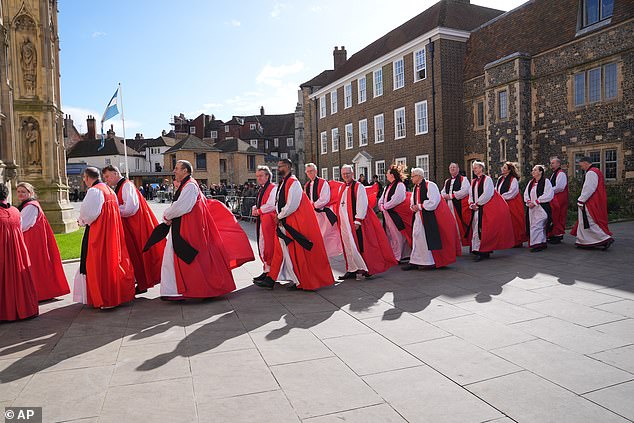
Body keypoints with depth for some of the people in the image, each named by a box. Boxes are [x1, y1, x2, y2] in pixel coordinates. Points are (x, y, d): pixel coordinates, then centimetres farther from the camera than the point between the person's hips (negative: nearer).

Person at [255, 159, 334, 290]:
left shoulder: (293, 182, -15)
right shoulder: (283, 183, 14)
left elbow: (292, 204, -21)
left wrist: (280, 217, -11)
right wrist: (279, 216, 6)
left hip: (294, 223, -10)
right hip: (283, 222, 10)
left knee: (297, 253, -1)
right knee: (280, 250, 12)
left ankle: (300, 282, 10)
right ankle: (271, 280, 18)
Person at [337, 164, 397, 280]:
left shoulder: (358, 187, -7)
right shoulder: (342, 188, 15)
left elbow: (362, 204, -13)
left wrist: (357, 221, -18)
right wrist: (340, 221, 14)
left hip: (354, 222, -7)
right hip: (344, 222, 7)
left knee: (356, 246, -8)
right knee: (347, 247, 9)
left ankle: (364, 268, 3)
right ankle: (352, 270, 17)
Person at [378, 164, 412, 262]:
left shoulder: (400, 185, -12)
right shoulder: (388, 186, 14)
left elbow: (395, 201, -20)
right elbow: (381, 199, 16)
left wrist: (384, 206, -11)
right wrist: (381, 205, -5)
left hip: (396, 215, -9)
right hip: (387, 215, 9)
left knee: (396, 236, 0)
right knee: (389, 236, 13)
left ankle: (397, 257, 8)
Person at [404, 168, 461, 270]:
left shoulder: (430, 185, -13)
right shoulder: (415, 187, 12)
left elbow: (433, 202, -20)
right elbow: (412, 201, 20)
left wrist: (419, 206, -14)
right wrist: (413, 207, -3)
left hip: (431, 217, -8)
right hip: (419, 216, 8)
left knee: (430, 238, -2)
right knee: (417, 237, 5)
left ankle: (432, 262, 9)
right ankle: (415, 262, 10)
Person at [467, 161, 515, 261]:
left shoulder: (487, 179, -5)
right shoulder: (473, 181, 16)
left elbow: (487, 194, -15)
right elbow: (471, 195, 14)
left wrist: (477, 203, -11)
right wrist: (472, 204, -3)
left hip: (486, 209, -7)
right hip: (476, 209, 7)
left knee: (483, 229, -9)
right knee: (475, 229, 6)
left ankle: (484, 252, -5)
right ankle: (477, 250, 11)